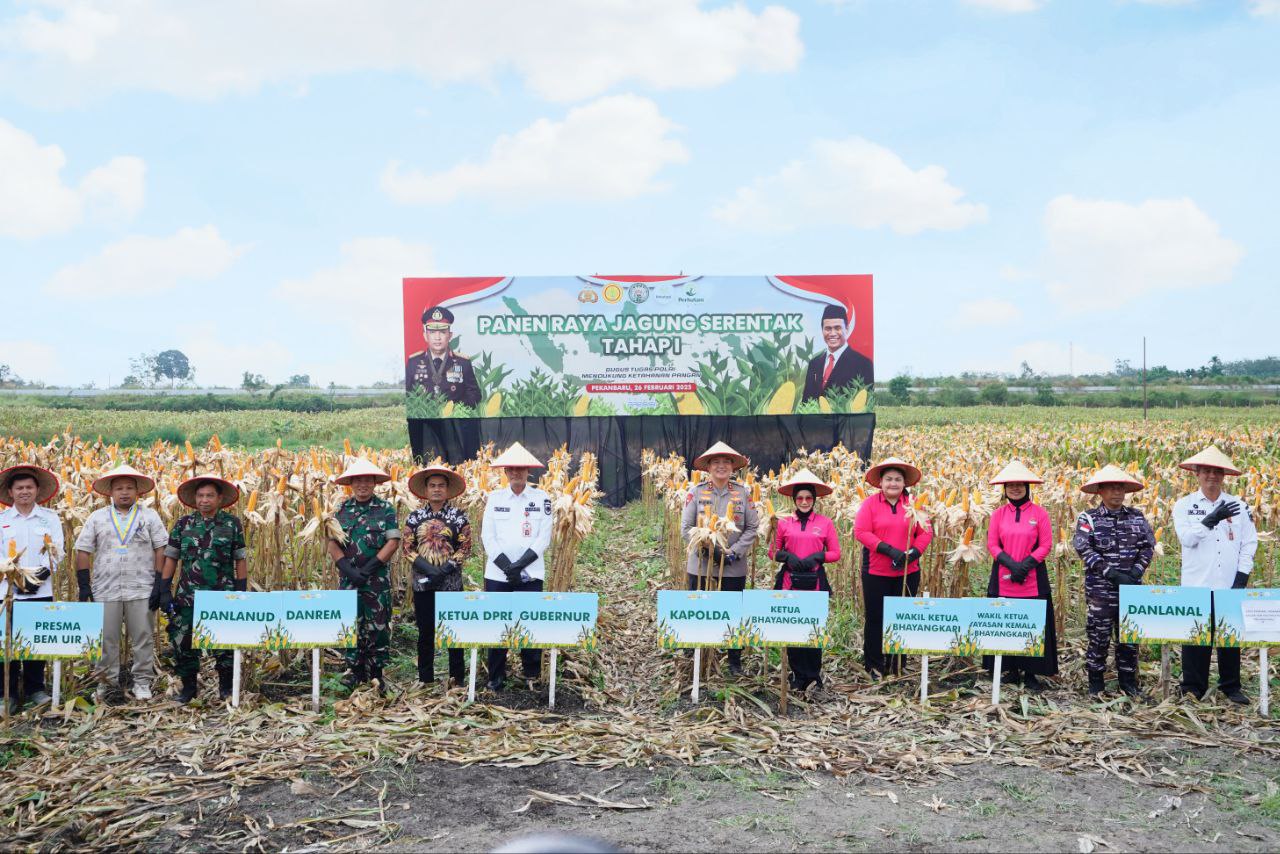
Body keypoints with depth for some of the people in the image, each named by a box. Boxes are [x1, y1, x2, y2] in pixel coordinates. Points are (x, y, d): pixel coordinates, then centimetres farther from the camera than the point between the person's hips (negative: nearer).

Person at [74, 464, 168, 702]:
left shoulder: (149, 516, 5)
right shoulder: (97, 517, 8)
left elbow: (161, 549, 3)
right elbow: (83, 551, 7)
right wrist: (84, 584, 1)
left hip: (141, 590, -1)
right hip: (105, 590, 1)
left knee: (143, 638, 2)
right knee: (106, 638, 6)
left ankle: (142, 682, 12)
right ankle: (107, 681, 19)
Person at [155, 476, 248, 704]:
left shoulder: (233, 524, 1)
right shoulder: (183, 525, 5)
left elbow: (240, 561, 2)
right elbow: (170, 559, 7)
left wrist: (241, 594, -1)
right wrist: (164, 591, 1)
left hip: (223, 597, -2)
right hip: (188, 597, 2)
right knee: (183, 641, 4)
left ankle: (226, 686, 21)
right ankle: (188, 687, 21)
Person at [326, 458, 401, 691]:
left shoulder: (385, 509, -1)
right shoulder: (342, 510, 6)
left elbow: (393, 542, -7)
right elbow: (332, 542, 2)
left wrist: (369, 568, -15)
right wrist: (347, 568, -13)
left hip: (377, 579, -2)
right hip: (348, 578, 2)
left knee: (377, 625, 2)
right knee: (351, 623, 7)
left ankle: (376, 672, 12)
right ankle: (355, 668, 19)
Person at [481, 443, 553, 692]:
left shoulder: (541, 498, 2)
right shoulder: (494, 497, 6)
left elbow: (544, 537, -2)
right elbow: (487, 536, 2)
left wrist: (520, 565, -11)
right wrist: (507, 566, -9)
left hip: (530, 574, -1)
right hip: (497, 574, 1)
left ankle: (532, 677, 15)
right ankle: (496, 677, 14)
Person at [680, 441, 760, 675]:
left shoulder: (743, 493, 0)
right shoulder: (696, 492, -3)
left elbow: (752, 527, 0)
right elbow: (686, 527, -4)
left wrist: (734, 552, -11)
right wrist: (708, 549, -15)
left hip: (734, 567, 1)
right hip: (700, 565, -1)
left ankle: (735, 661, 24)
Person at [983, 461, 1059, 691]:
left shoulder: (1039, 513, 0)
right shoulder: (998, 514, 6)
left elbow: (1045, 545, -2)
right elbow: (992, 544, 2)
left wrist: (1026, 565, -13)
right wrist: (1011, 564, -13)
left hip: (1033, 580, -2)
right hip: (1003, 580, 2)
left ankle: (1031, 673, 9)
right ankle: (1011, 670, 16)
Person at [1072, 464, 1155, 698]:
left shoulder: (1137, 517, 9)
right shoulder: (1088, 518, -2)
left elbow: (1148, 546, 5)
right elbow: (1084, 549, -12)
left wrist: (1135, 572, -10)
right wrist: (1112, 574, -18)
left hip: (1132, 589, 3)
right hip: (1100, 590, -3)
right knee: (1099, 637, 3)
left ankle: (1128, 681, 21)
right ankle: (1096, 682, 15)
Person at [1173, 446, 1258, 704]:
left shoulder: (1239, 506, 7)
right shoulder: (1184, 506, 3)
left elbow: (1249, 543, 5)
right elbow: (1186, 538, -11)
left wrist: (1242, 577, -4)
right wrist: (1211, 519, -22)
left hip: (1229, 586, 2)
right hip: (1197, 586, -1)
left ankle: (1231, 687, 21)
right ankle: (1193, 688, 12)